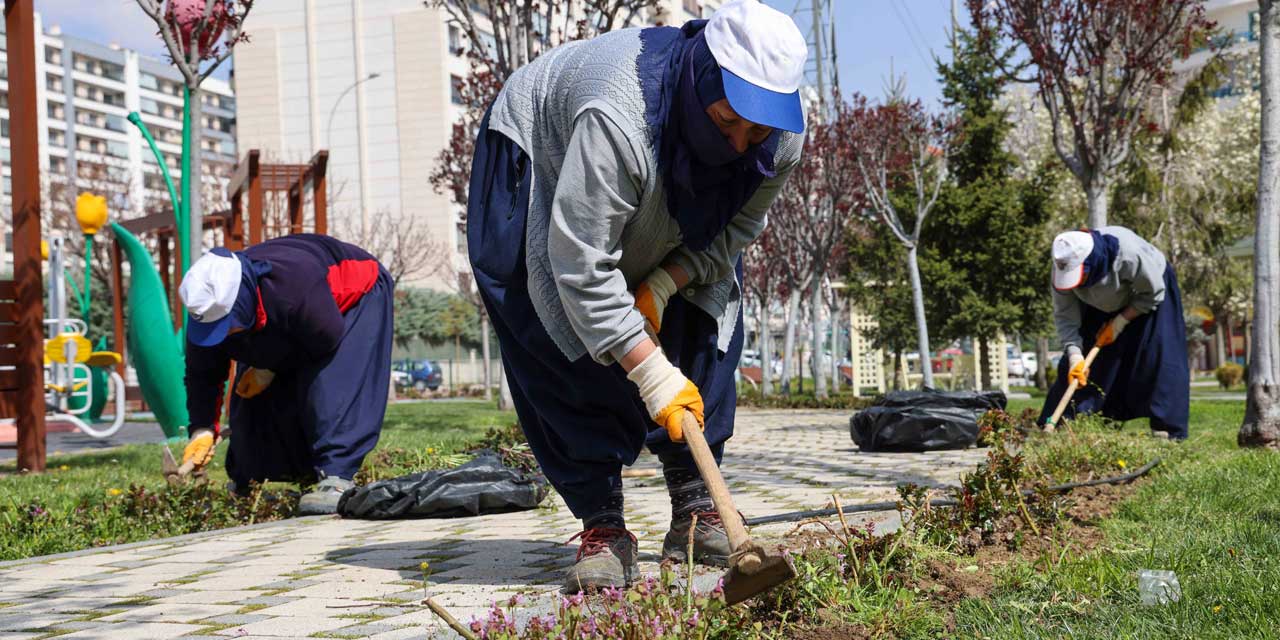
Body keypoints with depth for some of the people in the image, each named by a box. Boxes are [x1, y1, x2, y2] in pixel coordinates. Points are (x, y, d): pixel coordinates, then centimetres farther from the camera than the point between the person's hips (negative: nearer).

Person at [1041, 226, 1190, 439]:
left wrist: (1119, 324, -22)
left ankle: (1166, 428, -15)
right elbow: (1065, 316, -22)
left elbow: (1152, 294, -24)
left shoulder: (1130, 254, -42)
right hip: (1103, 306, 4)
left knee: (1158, 356, -19)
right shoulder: (1064, 266, -30)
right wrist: (1075, 355, -33)